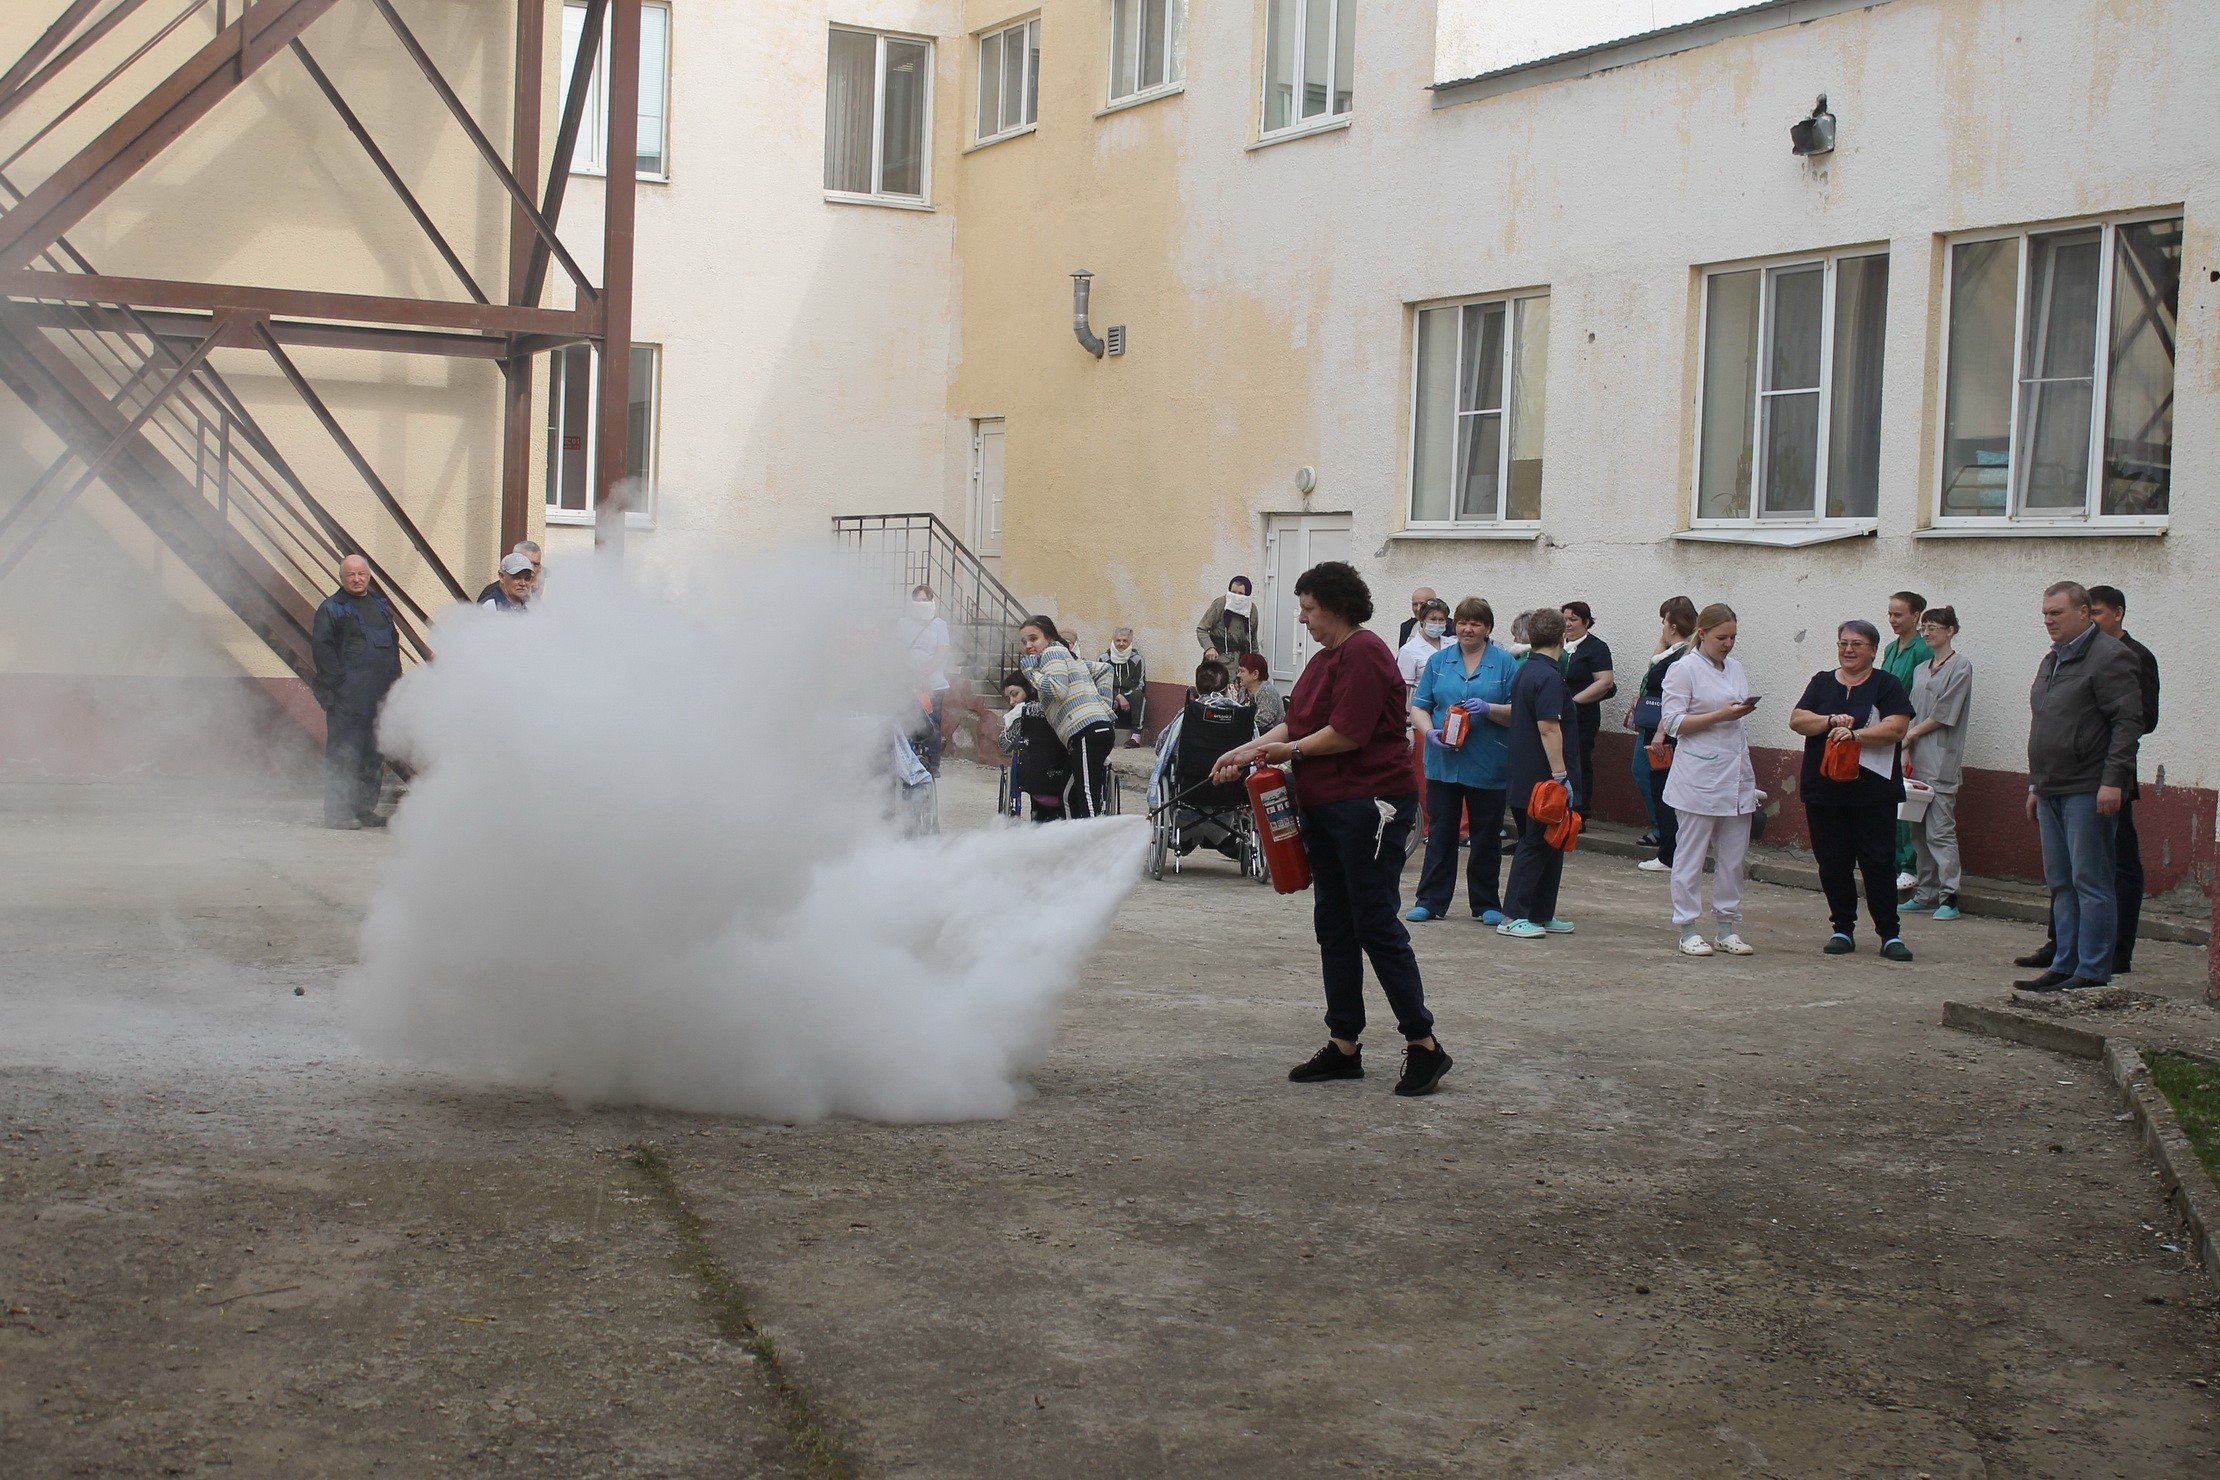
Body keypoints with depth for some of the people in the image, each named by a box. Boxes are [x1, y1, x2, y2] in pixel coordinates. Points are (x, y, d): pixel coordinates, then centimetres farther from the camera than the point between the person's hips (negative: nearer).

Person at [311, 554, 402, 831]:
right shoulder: (331, 608, -2)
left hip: (380, 693, 7)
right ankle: (337, 811, -5)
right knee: (342, 753, -7)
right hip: (347, 694, -7)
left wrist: (394, 678, 13)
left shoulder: (381, 606, 19)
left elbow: (393, 642, 24)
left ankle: (364, 808, 19)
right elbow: (320, 645, -9)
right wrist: (336, 682, -16)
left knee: (373, 755, 10)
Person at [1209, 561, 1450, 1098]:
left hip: (1370, 806, -10)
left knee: (1376, 925, -8)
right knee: (1333, 927, 10)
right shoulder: (1325, 657, 17)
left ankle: (1423, 1044, 0)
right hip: (1325, 808, 10)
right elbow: (1295, 725, 18)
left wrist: (1288, 751, -8)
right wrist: (1245, 752, 7)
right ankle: (1343, 1045, 16)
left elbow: (1347, 733, -21)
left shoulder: (1363, 653, -14)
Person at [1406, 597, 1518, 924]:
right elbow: (1418, 707, 5)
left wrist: (1488, 708, -20)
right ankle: (1430, 901, 12)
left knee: (1486, 837, 7)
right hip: (1443, 761, 2)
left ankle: (1486, 904, 17)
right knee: (1440, 833, 6)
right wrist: (1430, 732, -13)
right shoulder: (1439, 661, 7)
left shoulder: (1505, 663, 0)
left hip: (1488, 766, -2)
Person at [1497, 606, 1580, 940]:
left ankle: (1542, 915, 19)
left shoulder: (1525, 671, 14)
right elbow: (1548, 727, -23)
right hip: (1541, 778, -10)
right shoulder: (1549, 676, -16)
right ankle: (1514, 916, -2)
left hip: (1523, 778, 10)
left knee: (1549, 846, 14)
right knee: (1536, 846, -4)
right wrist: (1560, 774, -23)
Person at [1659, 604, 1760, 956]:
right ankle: (1688, 930, 5)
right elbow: (1673, 722, -11)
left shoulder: (1736, 669, 16)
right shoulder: (1684, 669, -5)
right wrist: (1720, 716, -17)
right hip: (1698, 778, -7)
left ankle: (1727, 929, 15)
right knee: (1691, 855, 0)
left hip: (1736, 775, 7)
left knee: (1734, 856, 7)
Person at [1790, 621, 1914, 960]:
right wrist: (1832, 721, -15)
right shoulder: (1822, 682, 11)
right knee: (1833, 865, 5)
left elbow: (1896, 728, -11)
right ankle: (1843, 930, 17)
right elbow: (1797, 721, 1)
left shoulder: (1886, 686, 2)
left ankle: (1890, 934, 2)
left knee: (1878, 863, -3)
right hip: (1824, 790, 3)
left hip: (1873, 793, -3)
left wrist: (1855, 734, -21)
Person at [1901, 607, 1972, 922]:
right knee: (1919, 831, 8)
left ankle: (1949, 897, -10)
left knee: (1940, 830, -11)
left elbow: (1944, 715, -8)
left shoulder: (1961, 666, -4)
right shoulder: (1921, 670, 18)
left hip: (1942, 761, -8)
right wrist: (1906, 753, 2)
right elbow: (1914, 715, 14)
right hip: (1918, 760, 8)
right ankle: (1925, 894, 13)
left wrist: (1911, 735, 0)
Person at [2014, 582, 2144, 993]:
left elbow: (2128, 723, -15)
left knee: (2090, 883, -6)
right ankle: (2064, 966, 16)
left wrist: (2113, 780, -21)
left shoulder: (2111, 657, -9)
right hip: (2052, 791, 9)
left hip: (2088, 792, -9)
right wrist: (2036, 785, 24)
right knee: (2061, 883, 11)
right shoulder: (2052, 661, 19)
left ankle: (2092, 972, -3)